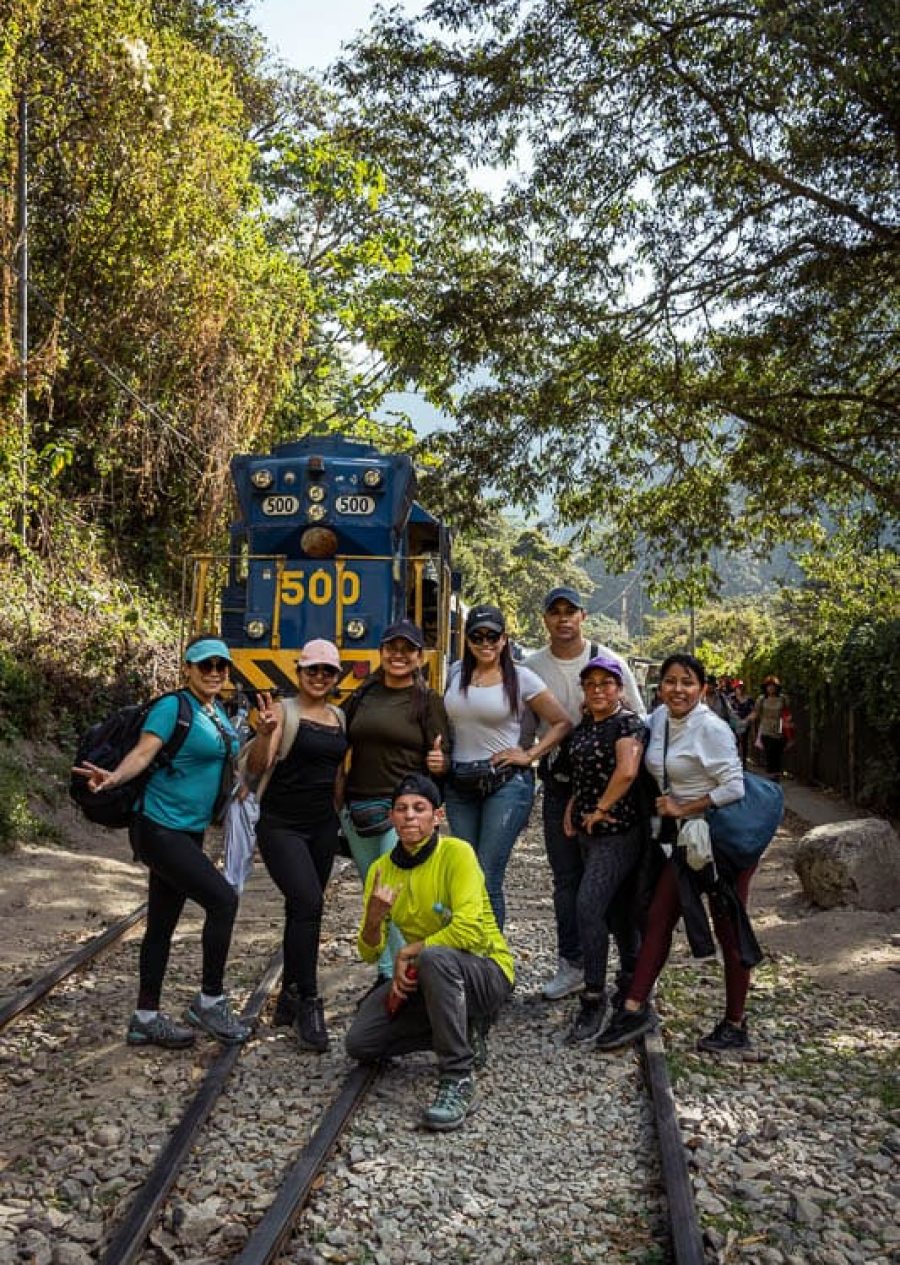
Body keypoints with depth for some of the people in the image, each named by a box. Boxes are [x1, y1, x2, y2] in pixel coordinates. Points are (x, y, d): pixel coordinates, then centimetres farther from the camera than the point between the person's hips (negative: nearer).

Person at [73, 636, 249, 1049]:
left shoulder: (219, 713, 12)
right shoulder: (173, 707, -12)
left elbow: (231, 763, 18)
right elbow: (142, 754, -22)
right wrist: (113, 777, -41)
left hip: (189, 832, 8)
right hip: (159, 828, -8)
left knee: (162, 923, 12)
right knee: (223, 899, -14)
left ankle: (146, 1019, 21)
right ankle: (209, 1001, 0)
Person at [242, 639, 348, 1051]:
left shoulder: (339, 717, 10)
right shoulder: (284, 711, -8)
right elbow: (255, 768, -17)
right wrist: (264, 734, -35)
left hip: (322, 826, 6)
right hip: (281, 826, -6)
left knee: (302, 909, 12)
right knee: (309, 903, -20)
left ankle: (289, 998, 26)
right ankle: (308, 1003, -10)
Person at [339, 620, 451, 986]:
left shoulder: (428, 701, -1)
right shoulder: (363, 695, 10)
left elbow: (442, 758, -2)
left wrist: (439, 763, -24)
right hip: (358, 807, 5)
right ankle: (385, 975, 25)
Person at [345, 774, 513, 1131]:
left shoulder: (456, 853, -17)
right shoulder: (381, 869, -1)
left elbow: (468, 931, -29)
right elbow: (369, 954, -2)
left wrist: (408, 953, -18)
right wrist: (373, 918, -24)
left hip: (487, 972, -7)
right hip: (422, 978, 7)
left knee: (434, 957, -38)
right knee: (360, 1043, -5)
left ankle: (458, 1079, -25)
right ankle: (463, 1037, 12)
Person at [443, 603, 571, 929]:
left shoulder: (521, 678, -3)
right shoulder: (456, 672, 9)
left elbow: (562, 723, 2)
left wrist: (530, 755, -5)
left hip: (505, 783, -4)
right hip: (459, 785, 5)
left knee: (487, 877, -9)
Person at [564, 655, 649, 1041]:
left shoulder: (628, 723, -12)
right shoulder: (584, 725, 12)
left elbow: (627, 771, -27)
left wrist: (600, 810, -18)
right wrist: (573, 806, 8)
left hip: (619, 831, -8)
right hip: (588, 832, 8)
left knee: (589, 905, -14)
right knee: (616, 906, 18)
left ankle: (594, 999, -5)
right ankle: (630, 976, 35)